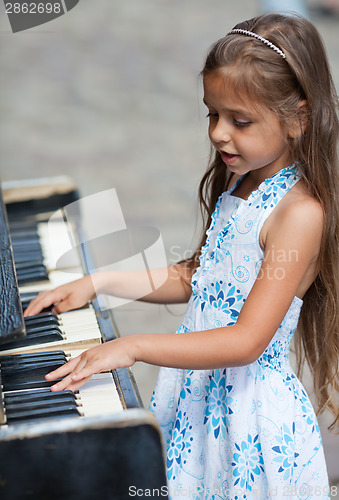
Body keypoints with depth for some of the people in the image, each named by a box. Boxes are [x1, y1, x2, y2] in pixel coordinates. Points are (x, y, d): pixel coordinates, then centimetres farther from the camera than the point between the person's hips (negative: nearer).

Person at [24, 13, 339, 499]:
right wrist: (100, 282, 8)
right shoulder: (237, 187, 4)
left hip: (249, 414, -7)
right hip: (197, 392, 7)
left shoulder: (299, 212, -22)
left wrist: (133, 346, -30)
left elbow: (247, 341, -27)